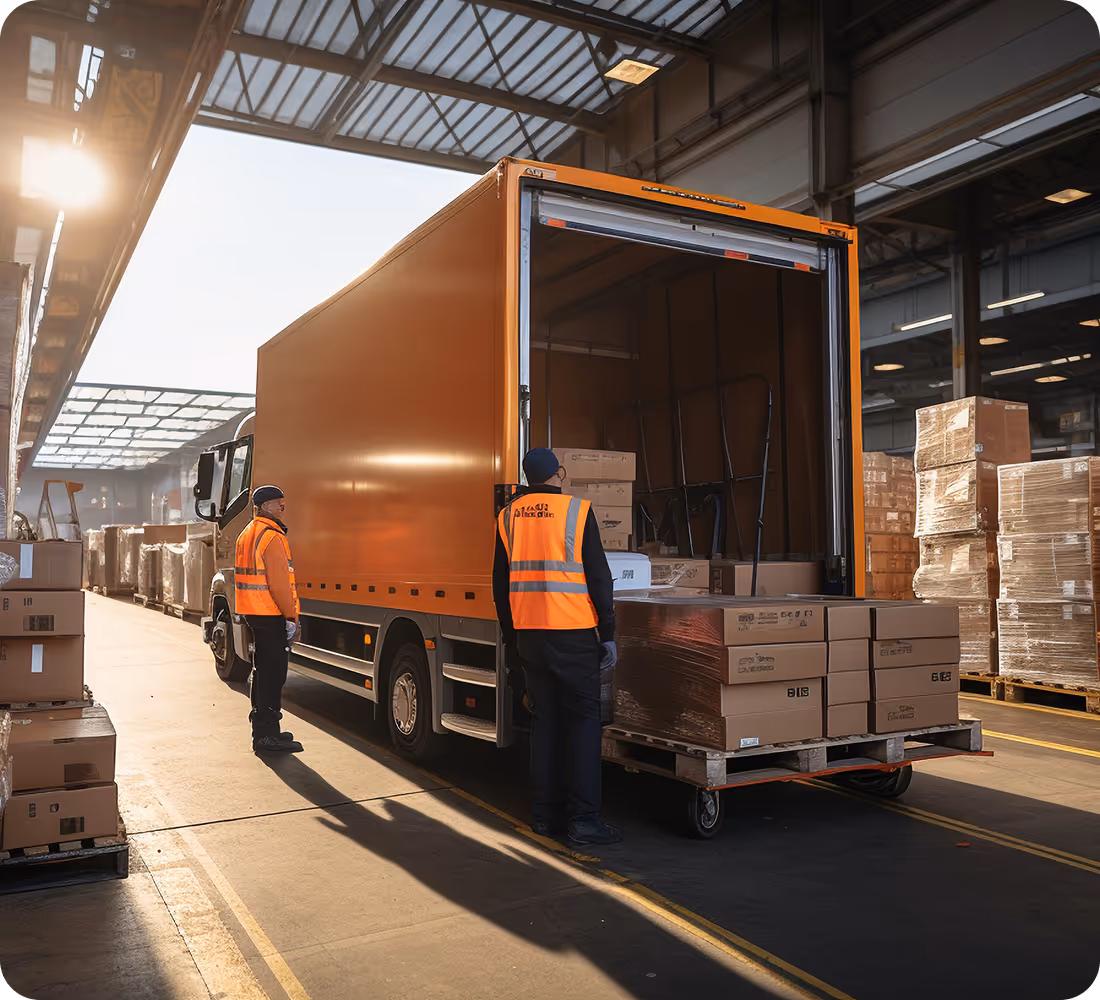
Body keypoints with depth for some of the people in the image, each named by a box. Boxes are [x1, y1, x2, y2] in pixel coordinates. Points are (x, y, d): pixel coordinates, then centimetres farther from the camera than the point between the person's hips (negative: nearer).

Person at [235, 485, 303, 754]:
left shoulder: (247, 534, 16)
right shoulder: (272, 537, -15)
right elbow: (279, 582, -20)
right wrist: (291, 616, -16)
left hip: (253, 611, 10)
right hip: (271, 613, -10)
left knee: (263, 671, 17)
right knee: (273, 674, -6)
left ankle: (263, 730, 25)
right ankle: (267, 735, -3)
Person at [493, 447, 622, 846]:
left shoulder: (508, 517, 9)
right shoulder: (577, 511, -4)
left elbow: (500, 584, 13)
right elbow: (598, 576, -7)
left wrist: (511, 637, 21)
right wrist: (608, 634, -2)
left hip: (529, 633, 5)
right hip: (573, 633, -4)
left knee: (544, 720, 12)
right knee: (582, 719, 1)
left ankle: (544, 813, 16)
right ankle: (583, 817, 0)